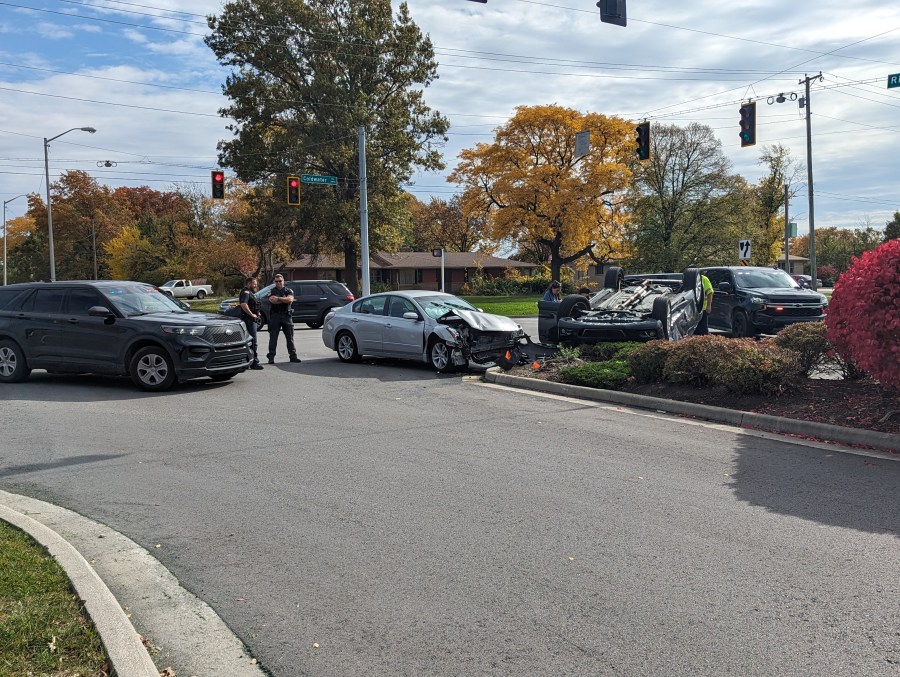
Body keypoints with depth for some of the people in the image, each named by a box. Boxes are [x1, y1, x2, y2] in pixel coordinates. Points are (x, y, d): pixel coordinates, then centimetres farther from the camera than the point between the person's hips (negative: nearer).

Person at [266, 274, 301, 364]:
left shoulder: (289, 290, 10)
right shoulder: (272, 292, 7)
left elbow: (290, 299, -9)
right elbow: (272, 300, -13)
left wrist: (278, 298, -10)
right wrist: (285, 299, -7)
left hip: (287, 316, 1)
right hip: (275, 316, -1)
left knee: (290, 337, 5)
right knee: (273, 338, -1)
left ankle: (293, 356, 10)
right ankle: (271, 357, 2)